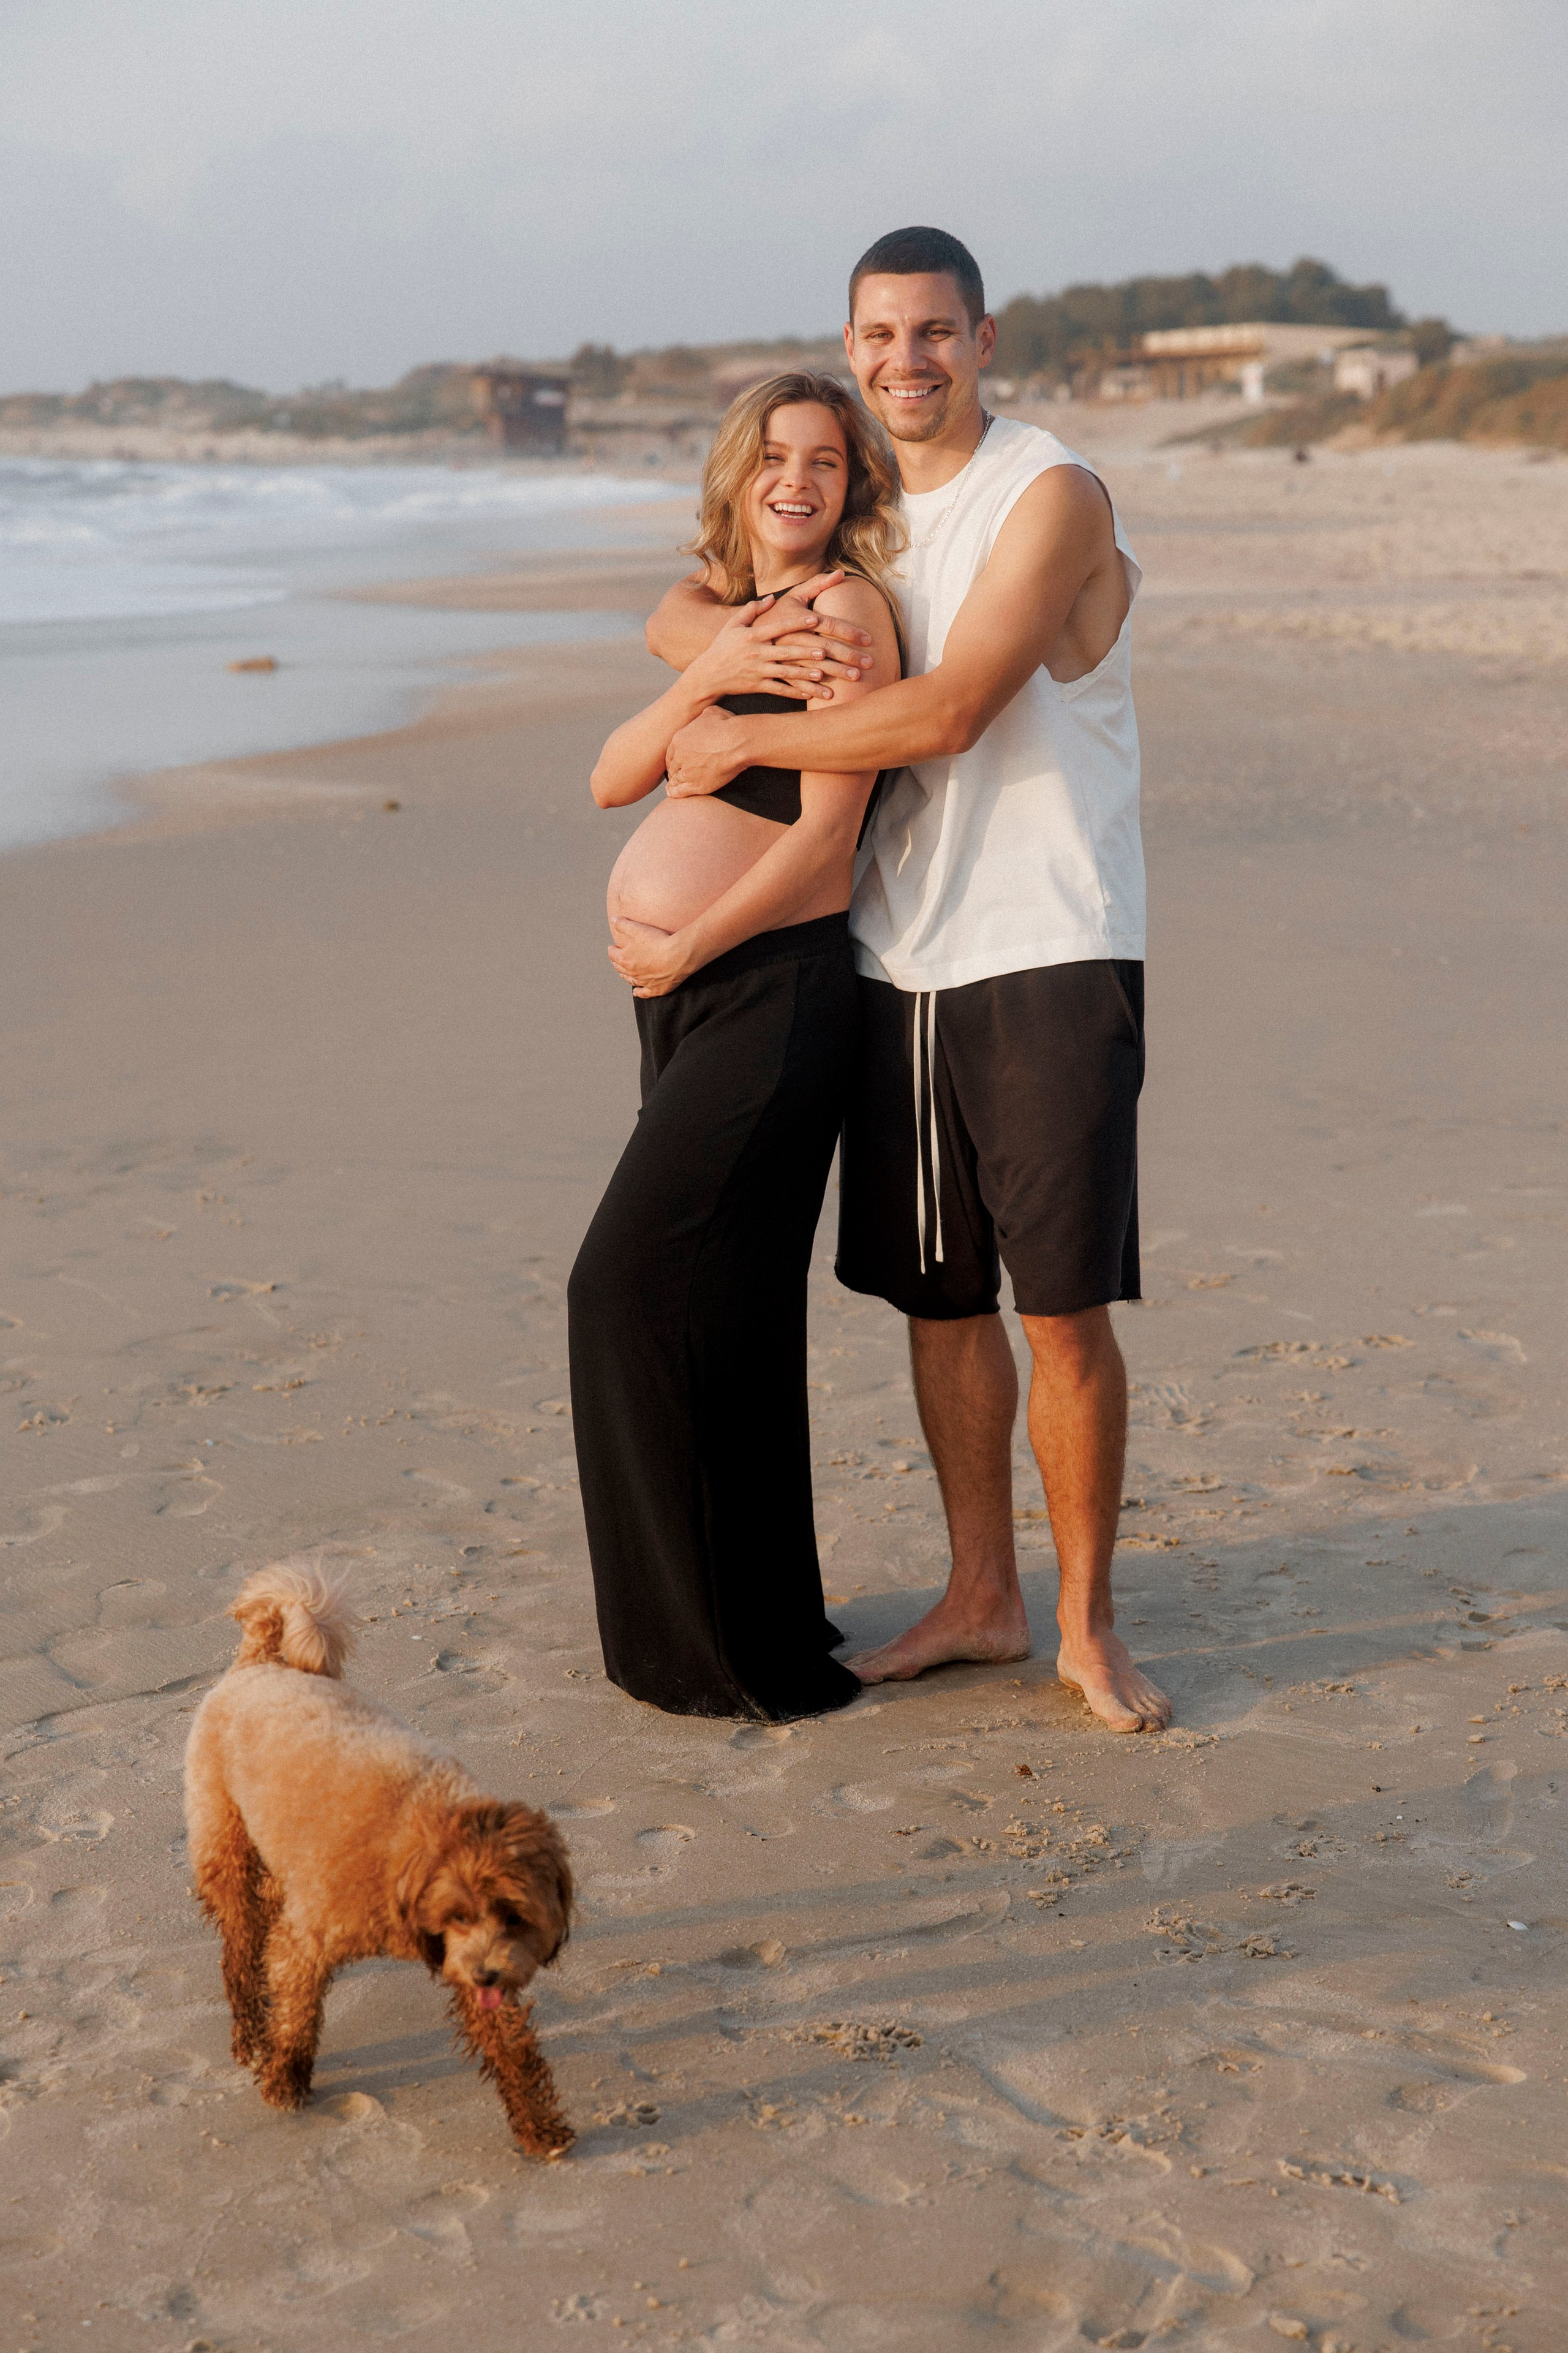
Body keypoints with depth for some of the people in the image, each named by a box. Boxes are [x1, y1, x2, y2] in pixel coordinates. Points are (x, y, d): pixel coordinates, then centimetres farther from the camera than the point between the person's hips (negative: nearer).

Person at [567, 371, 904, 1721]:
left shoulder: (846, 606, -8)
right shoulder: (730, 614, 19)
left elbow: (825, 829, -16)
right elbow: (612, 780, 9)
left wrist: (681, 951, -12)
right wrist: (703, 680, -8)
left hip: (771, 992, -8)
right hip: (680, 998, 8)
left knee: (638, 1285, -8)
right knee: (718, 1306, 13)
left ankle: (733, 1652, 4)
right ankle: (744, 1620, 25)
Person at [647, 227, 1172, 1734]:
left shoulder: (1053, 498, -9)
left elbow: (947, 714, -18)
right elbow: (679, 614, 16)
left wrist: (747, 739, -10)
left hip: (1048, 958, -6)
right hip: (899, 958, 7)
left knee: (1064, 1308, -6)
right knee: (936, 1295, 11)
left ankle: (1087, 1627, 9)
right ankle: (981, 1600, 24)